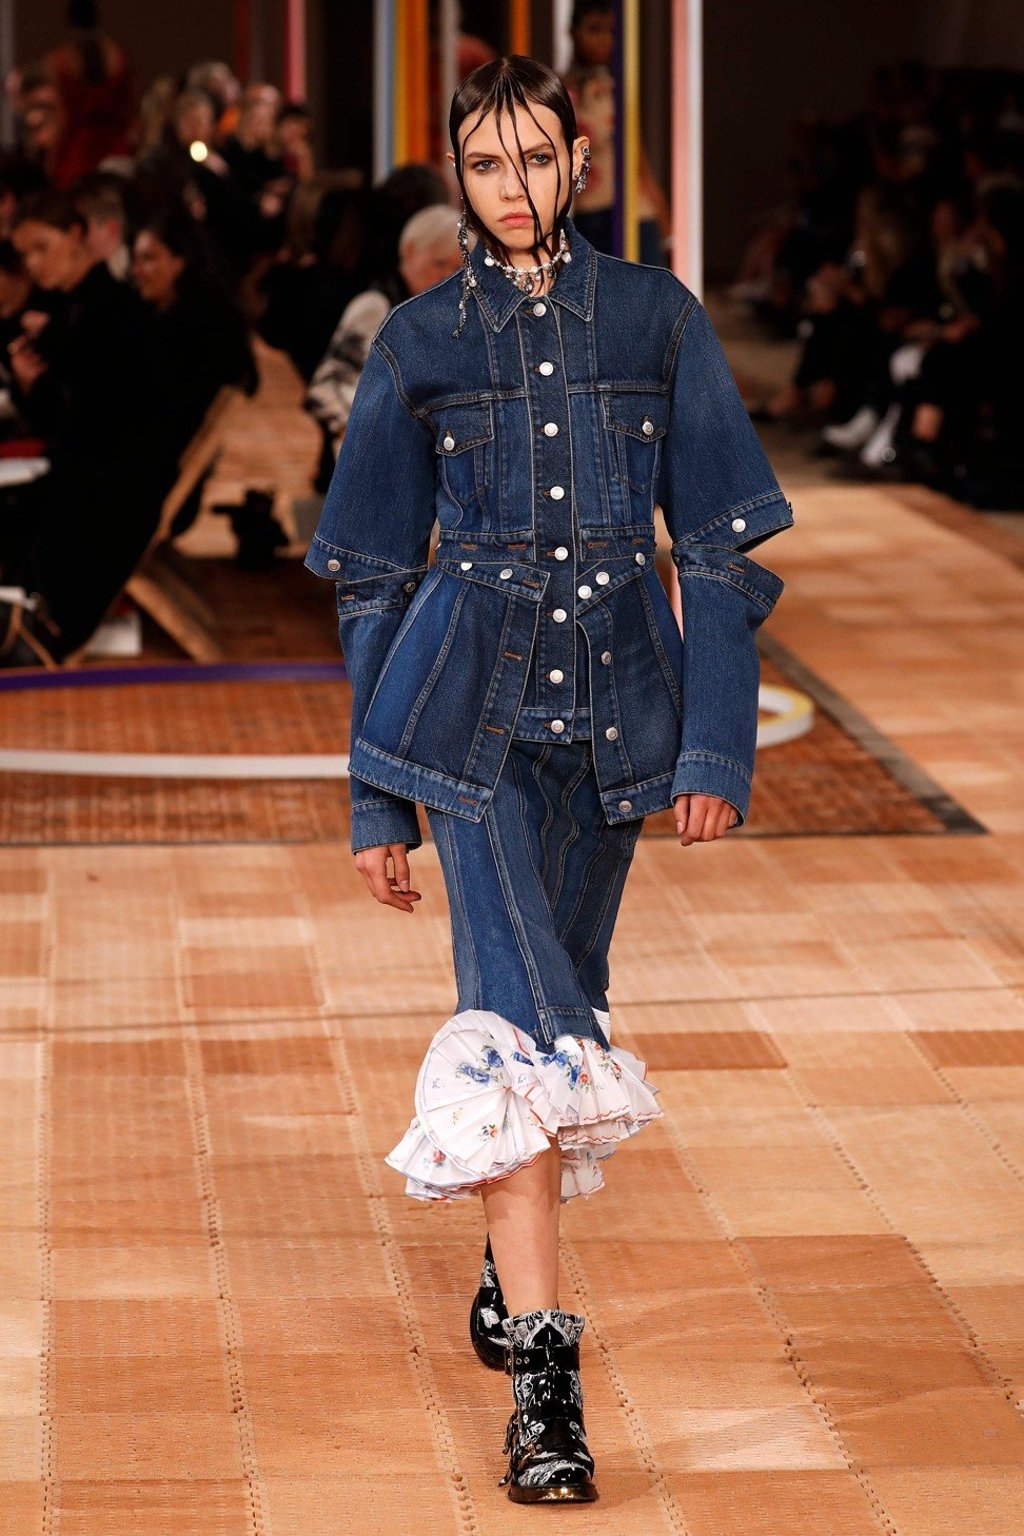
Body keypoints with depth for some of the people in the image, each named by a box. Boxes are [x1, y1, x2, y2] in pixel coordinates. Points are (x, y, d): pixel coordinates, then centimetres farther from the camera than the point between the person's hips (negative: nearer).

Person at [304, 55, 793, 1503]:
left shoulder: (657, 318, 5)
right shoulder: (419, 342, 4)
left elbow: (723, 542, 5)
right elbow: (374, 579, 8)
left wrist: (716, 740, -4)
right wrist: (378, 798, 6)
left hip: (613, 702, 2)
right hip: (469, 708, -2)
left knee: (564, 999, 11)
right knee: (518, 1016, -15)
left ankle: (514, 1255, 37)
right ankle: (543, 1374, -20)